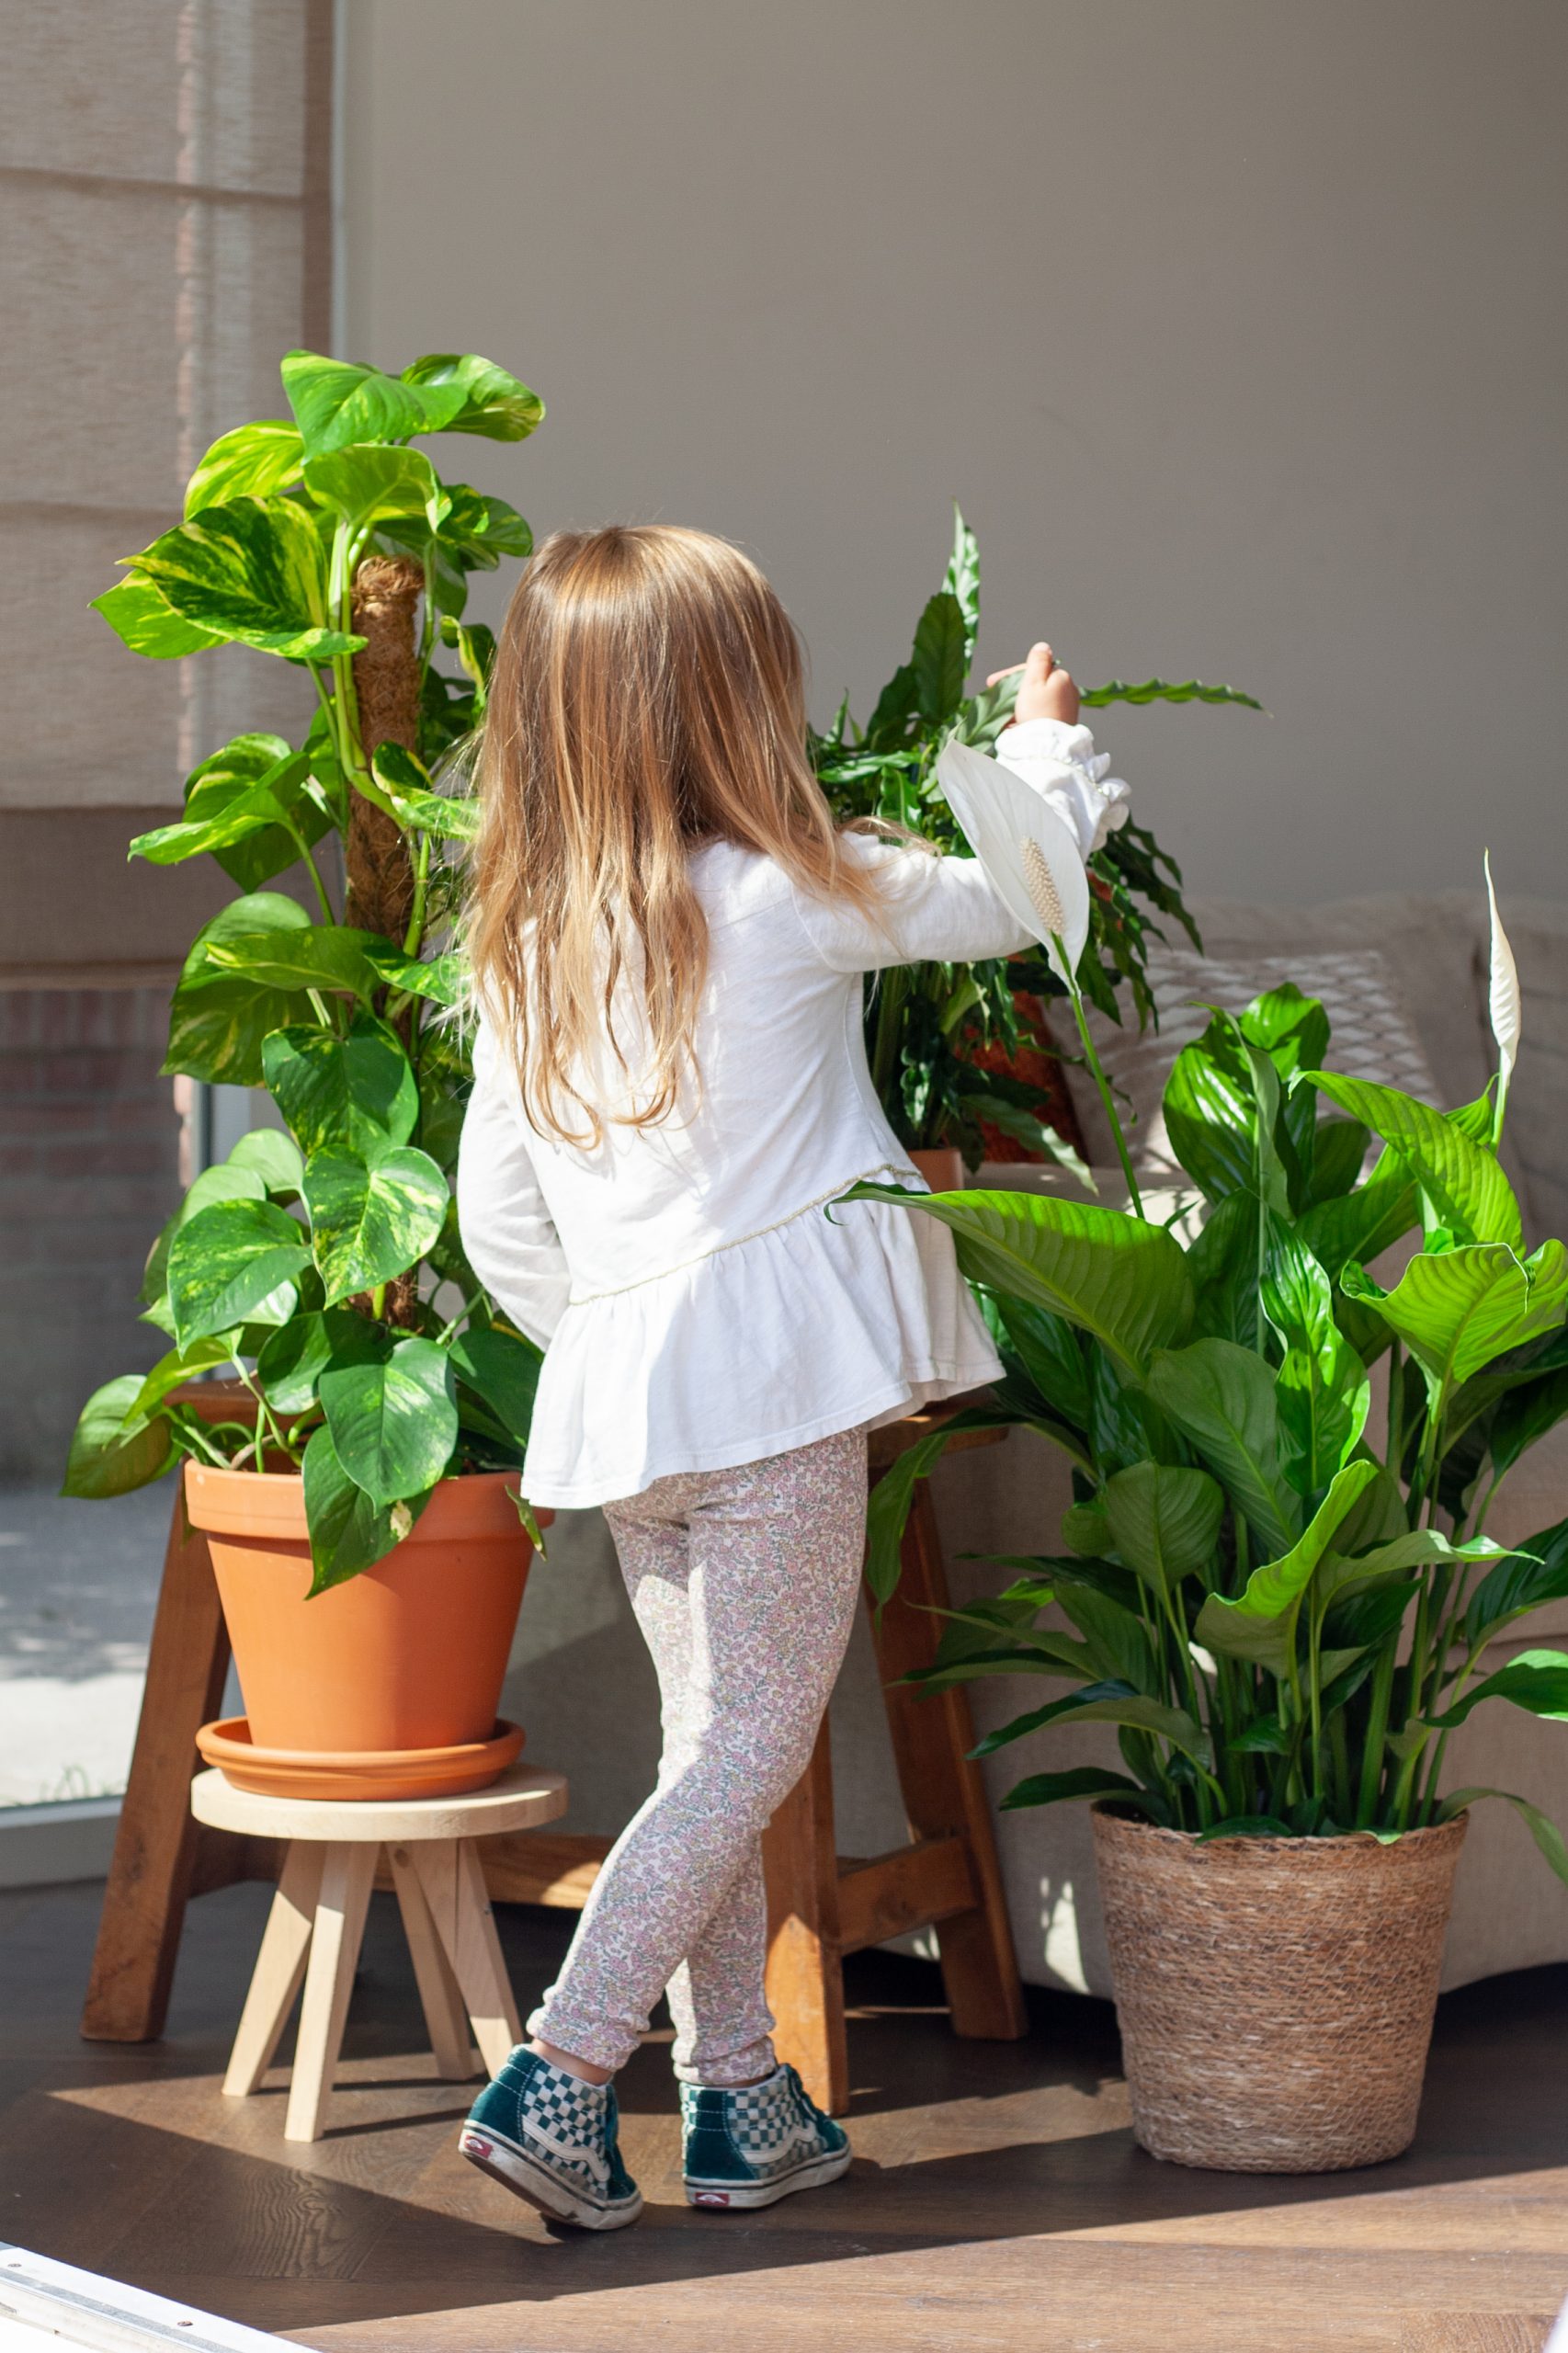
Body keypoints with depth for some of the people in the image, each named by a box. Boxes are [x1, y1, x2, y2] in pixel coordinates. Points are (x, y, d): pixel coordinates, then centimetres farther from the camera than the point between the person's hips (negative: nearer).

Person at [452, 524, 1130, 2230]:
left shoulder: (525, 949, 8)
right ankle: (559, 2072, -10)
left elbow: (499, 1214, 10)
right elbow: (1009, 898, 7)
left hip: (615, 1388, 7)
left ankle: (735, 2102, 19)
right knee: (752, 1744, -2)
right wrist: (1045, 749, 25)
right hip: (773, 1373, -7)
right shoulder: (787, 897, -8)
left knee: (707, 1736, 15)